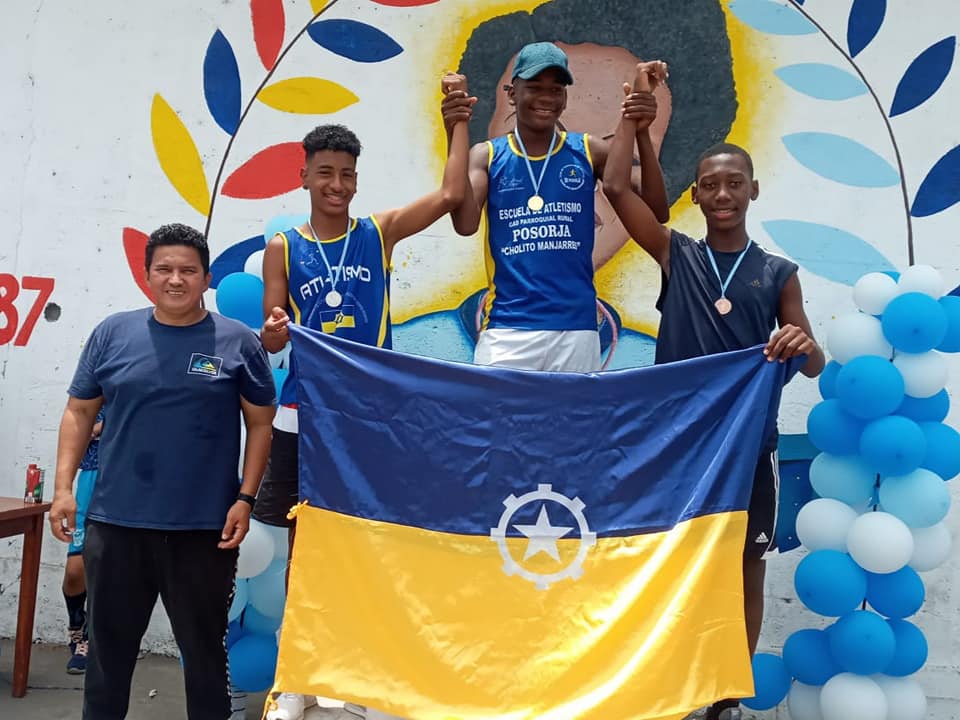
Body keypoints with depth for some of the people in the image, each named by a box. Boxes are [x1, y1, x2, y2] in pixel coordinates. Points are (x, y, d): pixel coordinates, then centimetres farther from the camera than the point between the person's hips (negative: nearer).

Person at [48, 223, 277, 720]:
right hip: (116, 520, 2)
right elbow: (78, 413, 8)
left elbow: (261, 424, 0)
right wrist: (63, 487, 0)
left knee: (204, 647, 12)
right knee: (108, 645, 16)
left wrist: (245, 498, -7)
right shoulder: (112, 333, 3)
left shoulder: (238, 342, -2)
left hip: (205, 526, -2)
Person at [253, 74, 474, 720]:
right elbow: (270, 338, 4)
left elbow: (451, 194, -6)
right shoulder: (283, 248, 5)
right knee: (304, 541, 7)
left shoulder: (379, 233, 4)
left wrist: (458, 123, -5)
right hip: (304, 414, 0)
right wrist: (273, 333, -18)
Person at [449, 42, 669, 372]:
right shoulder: (487, 156, 5)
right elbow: (465, 224, -12)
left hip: (576, 329, 2)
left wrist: (641, 134, -12)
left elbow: (656, 214, -1)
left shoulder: (588, 152, 6)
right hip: (506, 330, -1)